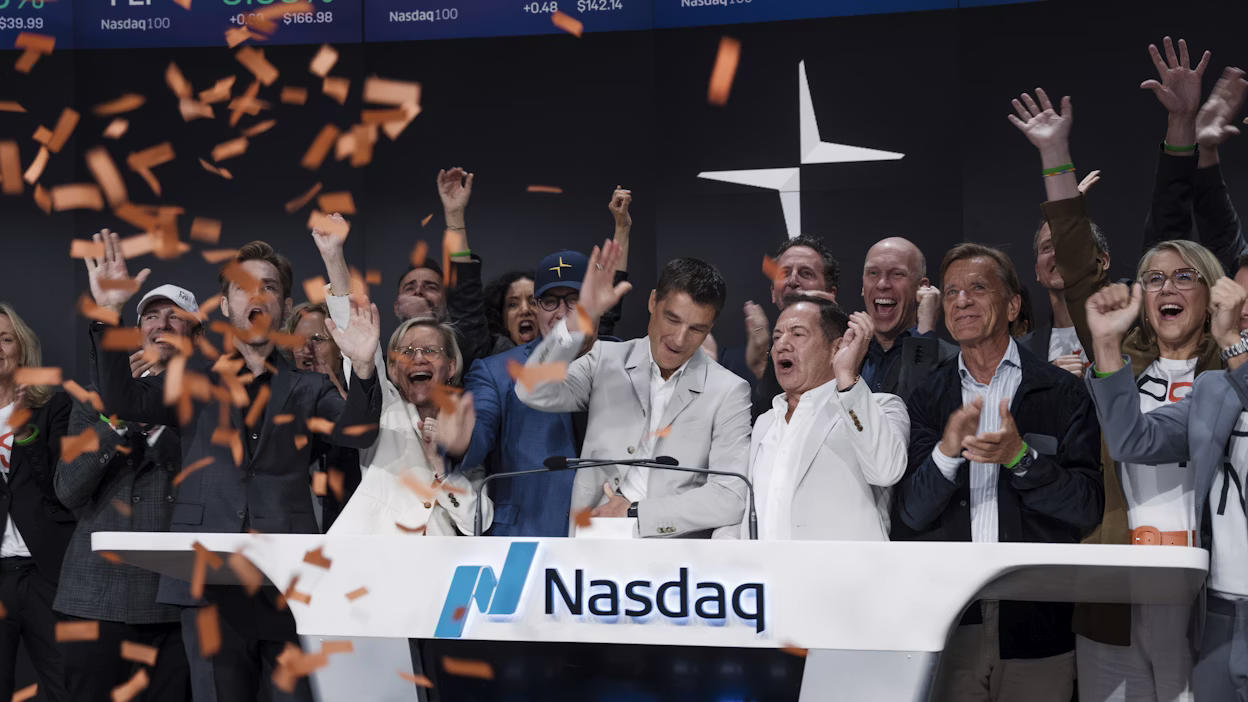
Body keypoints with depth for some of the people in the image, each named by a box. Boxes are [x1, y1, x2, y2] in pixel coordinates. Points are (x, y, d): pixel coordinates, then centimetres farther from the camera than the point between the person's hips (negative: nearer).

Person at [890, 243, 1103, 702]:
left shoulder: (1061, 393, 2)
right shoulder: (926, 400, 7)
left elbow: (1089, 507, -4)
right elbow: (909, 515, 1)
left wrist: (1020, 457, -19)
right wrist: (947, 452, -16)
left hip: (1037, 618, -1)